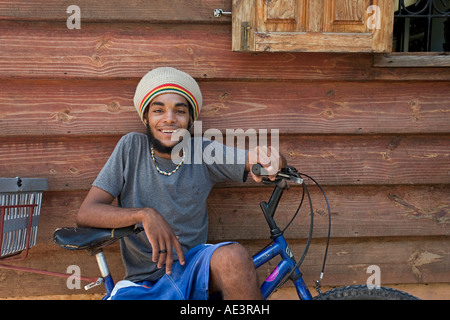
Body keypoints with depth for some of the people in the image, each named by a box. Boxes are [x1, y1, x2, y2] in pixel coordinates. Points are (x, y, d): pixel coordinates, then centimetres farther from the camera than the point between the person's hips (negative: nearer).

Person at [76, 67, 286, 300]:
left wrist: (265, 156, -31)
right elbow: (86, 214, -7)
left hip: (193, 271, 1)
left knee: (233, 256, -31)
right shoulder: (131, 147, -2)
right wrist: (144, 214, -25)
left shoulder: (204, 153, 0)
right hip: (142, 284, -1)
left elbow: (276, 163, -5)